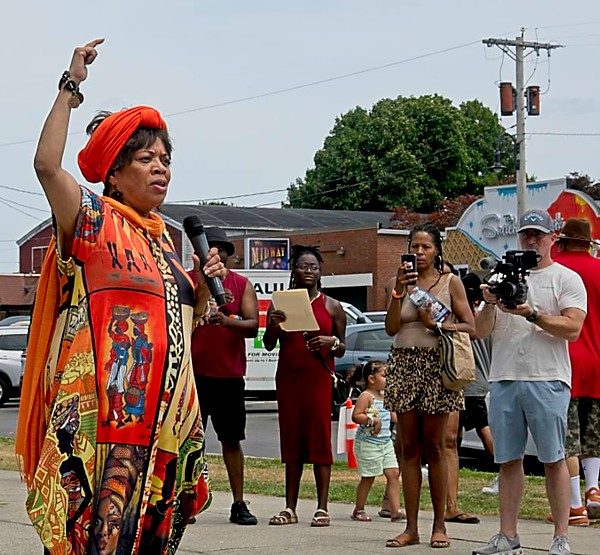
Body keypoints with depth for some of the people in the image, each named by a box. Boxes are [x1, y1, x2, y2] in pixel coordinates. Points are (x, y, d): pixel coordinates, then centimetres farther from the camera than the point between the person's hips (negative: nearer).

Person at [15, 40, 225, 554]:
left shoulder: (165, 237, 19)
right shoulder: (93, 221, -1)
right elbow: (47, 164, -19)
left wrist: (202, 287, 9)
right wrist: (70, 87, -14)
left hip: (166, 412, 7)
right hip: (104, 411, -7)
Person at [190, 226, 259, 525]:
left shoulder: (242, 284, 8)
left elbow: (253, 325, -2)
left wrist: (227, 320, -21)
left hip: (229, 374, 1)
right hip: (193, 372, -1)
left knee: (231, 440, 7)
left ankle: (239, 505, 13)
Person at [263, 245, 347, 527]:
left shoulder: (332, 307, 7)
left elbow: (342, 351, 11)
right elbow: (268, 345, 9)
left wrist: (332, 342, -11)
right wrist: (272, 326, -11)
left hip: (319, 378, -2)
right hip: (288, 377, 2)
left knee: (320, 437, -6)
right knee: (291, 438, 2)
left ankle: (322, 508, -6)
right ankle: (290, 507, 4)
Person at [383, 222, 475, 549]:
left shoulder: (451, 282, 5)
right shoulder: (399, 281, 9)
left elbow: (470, 327, 1)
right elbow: (391, 328, -1)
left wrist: (438, 324, -13)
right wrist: (399, 292, -11)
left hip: (436, 365, -2)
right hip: (403, 365, 2)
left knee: (434, 448, 0)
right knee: (409, 448, 2)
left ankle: (439, 526, 6)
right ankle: (411, 527, 4)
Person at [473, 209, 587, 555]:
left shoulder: (567, 279, 5)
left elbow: (572, 329, -9)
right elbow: (481, 332, 14)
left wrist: (532, 314, -18)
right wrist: (490, 305, -6)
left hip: (548, 380, -4)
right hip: (504, 380, 4)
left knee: (554, 460, -4)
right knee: (509, 460, 5)